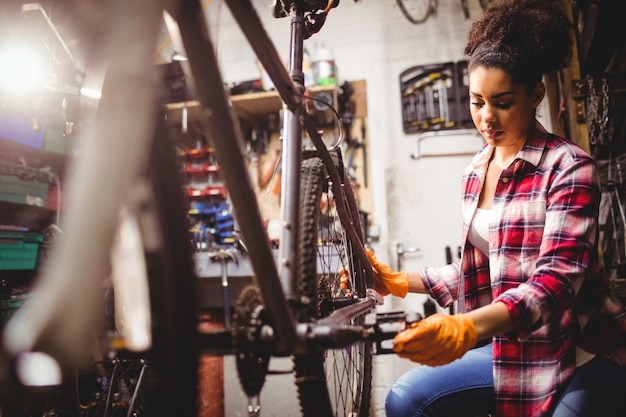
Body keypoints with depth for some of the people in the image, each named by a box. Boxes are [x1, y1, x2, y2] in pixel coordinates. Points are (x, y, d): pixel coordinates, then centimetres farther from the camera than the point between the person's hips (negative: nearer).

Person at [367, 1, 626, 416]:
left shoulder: (569, 167, -14)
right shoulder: (475, 172, 4)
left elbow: (558, 279, -27)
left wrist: (467, 328, -43)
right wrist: (401, 281, 2)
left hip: (584, 356, -5)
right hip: (514, 350, 5)